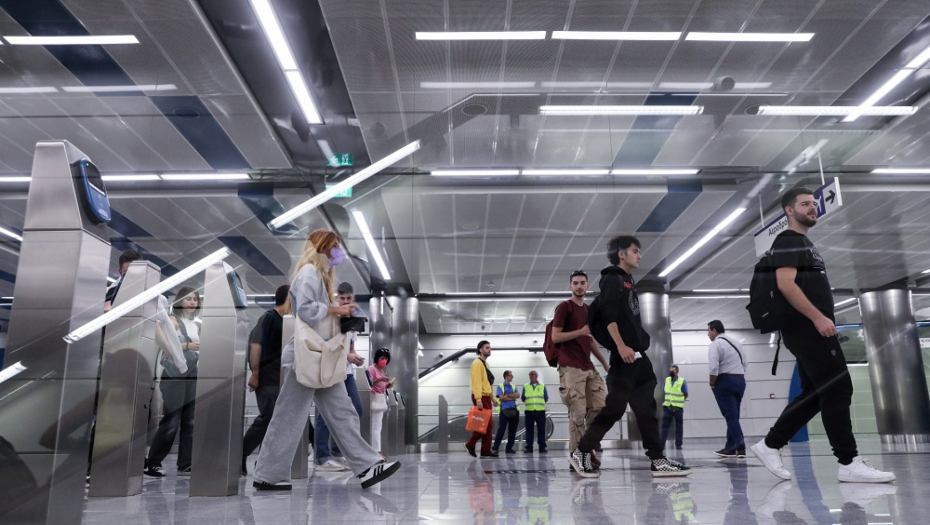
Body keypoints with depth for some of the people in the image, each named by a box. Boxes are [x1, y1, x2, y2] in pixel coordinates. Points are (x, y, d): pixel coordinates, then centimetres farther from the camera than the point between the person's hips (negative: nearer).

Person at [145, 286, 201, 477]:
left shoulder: (198, 324, 15)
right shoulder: (173, 320, -2)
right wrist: (187, 346, -22)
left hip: (194, 376, 6)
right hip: (175, 376, -6)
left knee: (190, 422, 5)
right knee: (171, 422, -6)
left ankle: (185, 464, 10)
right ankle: (152, 463, 6)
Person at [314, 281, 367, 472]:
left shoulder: (354, 317, 14)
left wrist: (355, 356, 1)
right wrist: (347, 356, -18)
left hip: (346, 371, 8)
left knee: (356, 410, 6)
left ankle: (337, 451, 16)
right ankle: (322, 458, 3)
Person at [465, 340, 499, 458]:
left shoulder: (485, 363, 19)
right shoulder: (477, 363, -11)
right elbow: (476, 382, -20)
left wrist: (492, 397, 20)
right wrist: (478, 399, -26)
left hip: (486, 397, 10)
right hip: (480, 397, -10)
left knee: (487, 423, 7)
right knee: (486, 423, -10)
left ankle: (485, 450, 10)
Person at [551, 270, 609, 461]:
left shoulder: (589, 310, 20)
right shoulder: (564, 307, -2)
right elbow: (555, 337, -10)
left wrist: (605, 363, 21)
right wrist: (580, 332, -18)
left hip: (588, 367, 8)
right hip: (570, 368, -8)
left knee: (600, 406, 3)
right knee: (578, 413, -9)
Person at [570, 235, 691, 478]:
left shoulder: (627, 282, 23)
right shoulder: (612, 279, -5)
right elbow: (608, 315, -17)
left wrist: (640, 346, 19)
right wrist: (620, 345, -24)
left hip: (637, 354, 10)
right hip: (624, 355, -10)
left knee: (646, 408, 6)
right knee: (615, 407, -8)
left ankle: (658, 460, 8)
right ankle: (581, 452, 1)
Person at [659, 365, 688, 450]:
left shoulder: (682, 381, -7)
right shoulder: (666, 380, 5)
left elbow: (686, 395, -1)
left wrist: (678, 401, -1)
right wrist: (667, 400, 6)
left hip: (678, 408, -3)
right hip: (667, 407, 3)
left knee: (679, 426, 6)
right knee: (665, 425, 0)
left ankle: (678, 444, 13)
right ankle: (661, 444, 0)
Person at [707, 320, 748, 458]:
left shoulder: (715, 344, -9)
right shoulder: (736, 342, 16)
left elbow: (713, 368, -18)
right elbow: (744, 363, 16)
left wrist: (712, 384, -6)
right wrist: (738, 378, 17)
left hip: (725, 381, -8)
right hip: (740, 380, 8)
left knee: (730, 415, -7)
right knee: (733, 415, 10)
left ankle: (739, 447, -11)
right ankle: (731, 447, 10)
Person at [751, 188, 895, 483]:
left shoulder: (804, 243, 24)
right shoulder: (788, 241, -7)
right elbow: (786, 284, -20)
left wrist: (819, 320, 20)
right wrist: (818, 317, -23)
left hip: (811, 330, 10)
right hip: (807, 328, -10)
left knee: (814, 394, 10)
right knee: (838, 390, -9)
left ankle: (770, 445, 14)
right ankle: (849, 463, -3)